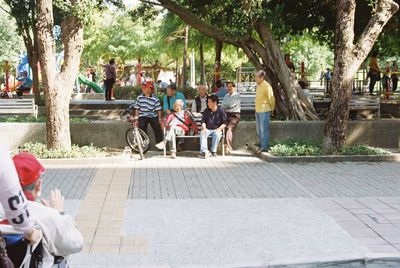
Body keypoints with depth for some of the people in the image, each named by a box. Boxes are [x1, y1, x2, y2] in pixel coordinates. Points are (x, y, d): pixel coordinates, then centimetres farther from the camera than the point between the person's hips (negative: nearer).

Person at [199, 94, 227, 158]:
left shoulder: (221, 111, 1)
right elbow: (203, 121, 10)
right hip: (207, 129, 3)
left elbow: (224, 123, -1)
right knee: (202, 134, -29)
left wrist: (219, 129, -18)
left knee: (217, 134, -36)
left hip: (217, 130, -2)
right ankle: (203, 151, -39)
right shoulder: (206, 111, 12)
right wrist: (204, 128, -10)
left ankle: (213, 151, -25)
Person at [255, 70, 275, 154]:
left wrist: (272, 108, 0)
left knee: (264, 129, -6)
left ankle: (265, 147, -3)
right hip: (257, 110, 9)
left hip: (264, 111, -9)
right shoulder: (258, 86, 13)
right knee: (259, 130, 13)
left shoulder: (266, 86, -14)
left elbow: (271, 98, -11)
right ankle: (261, 145, 22)